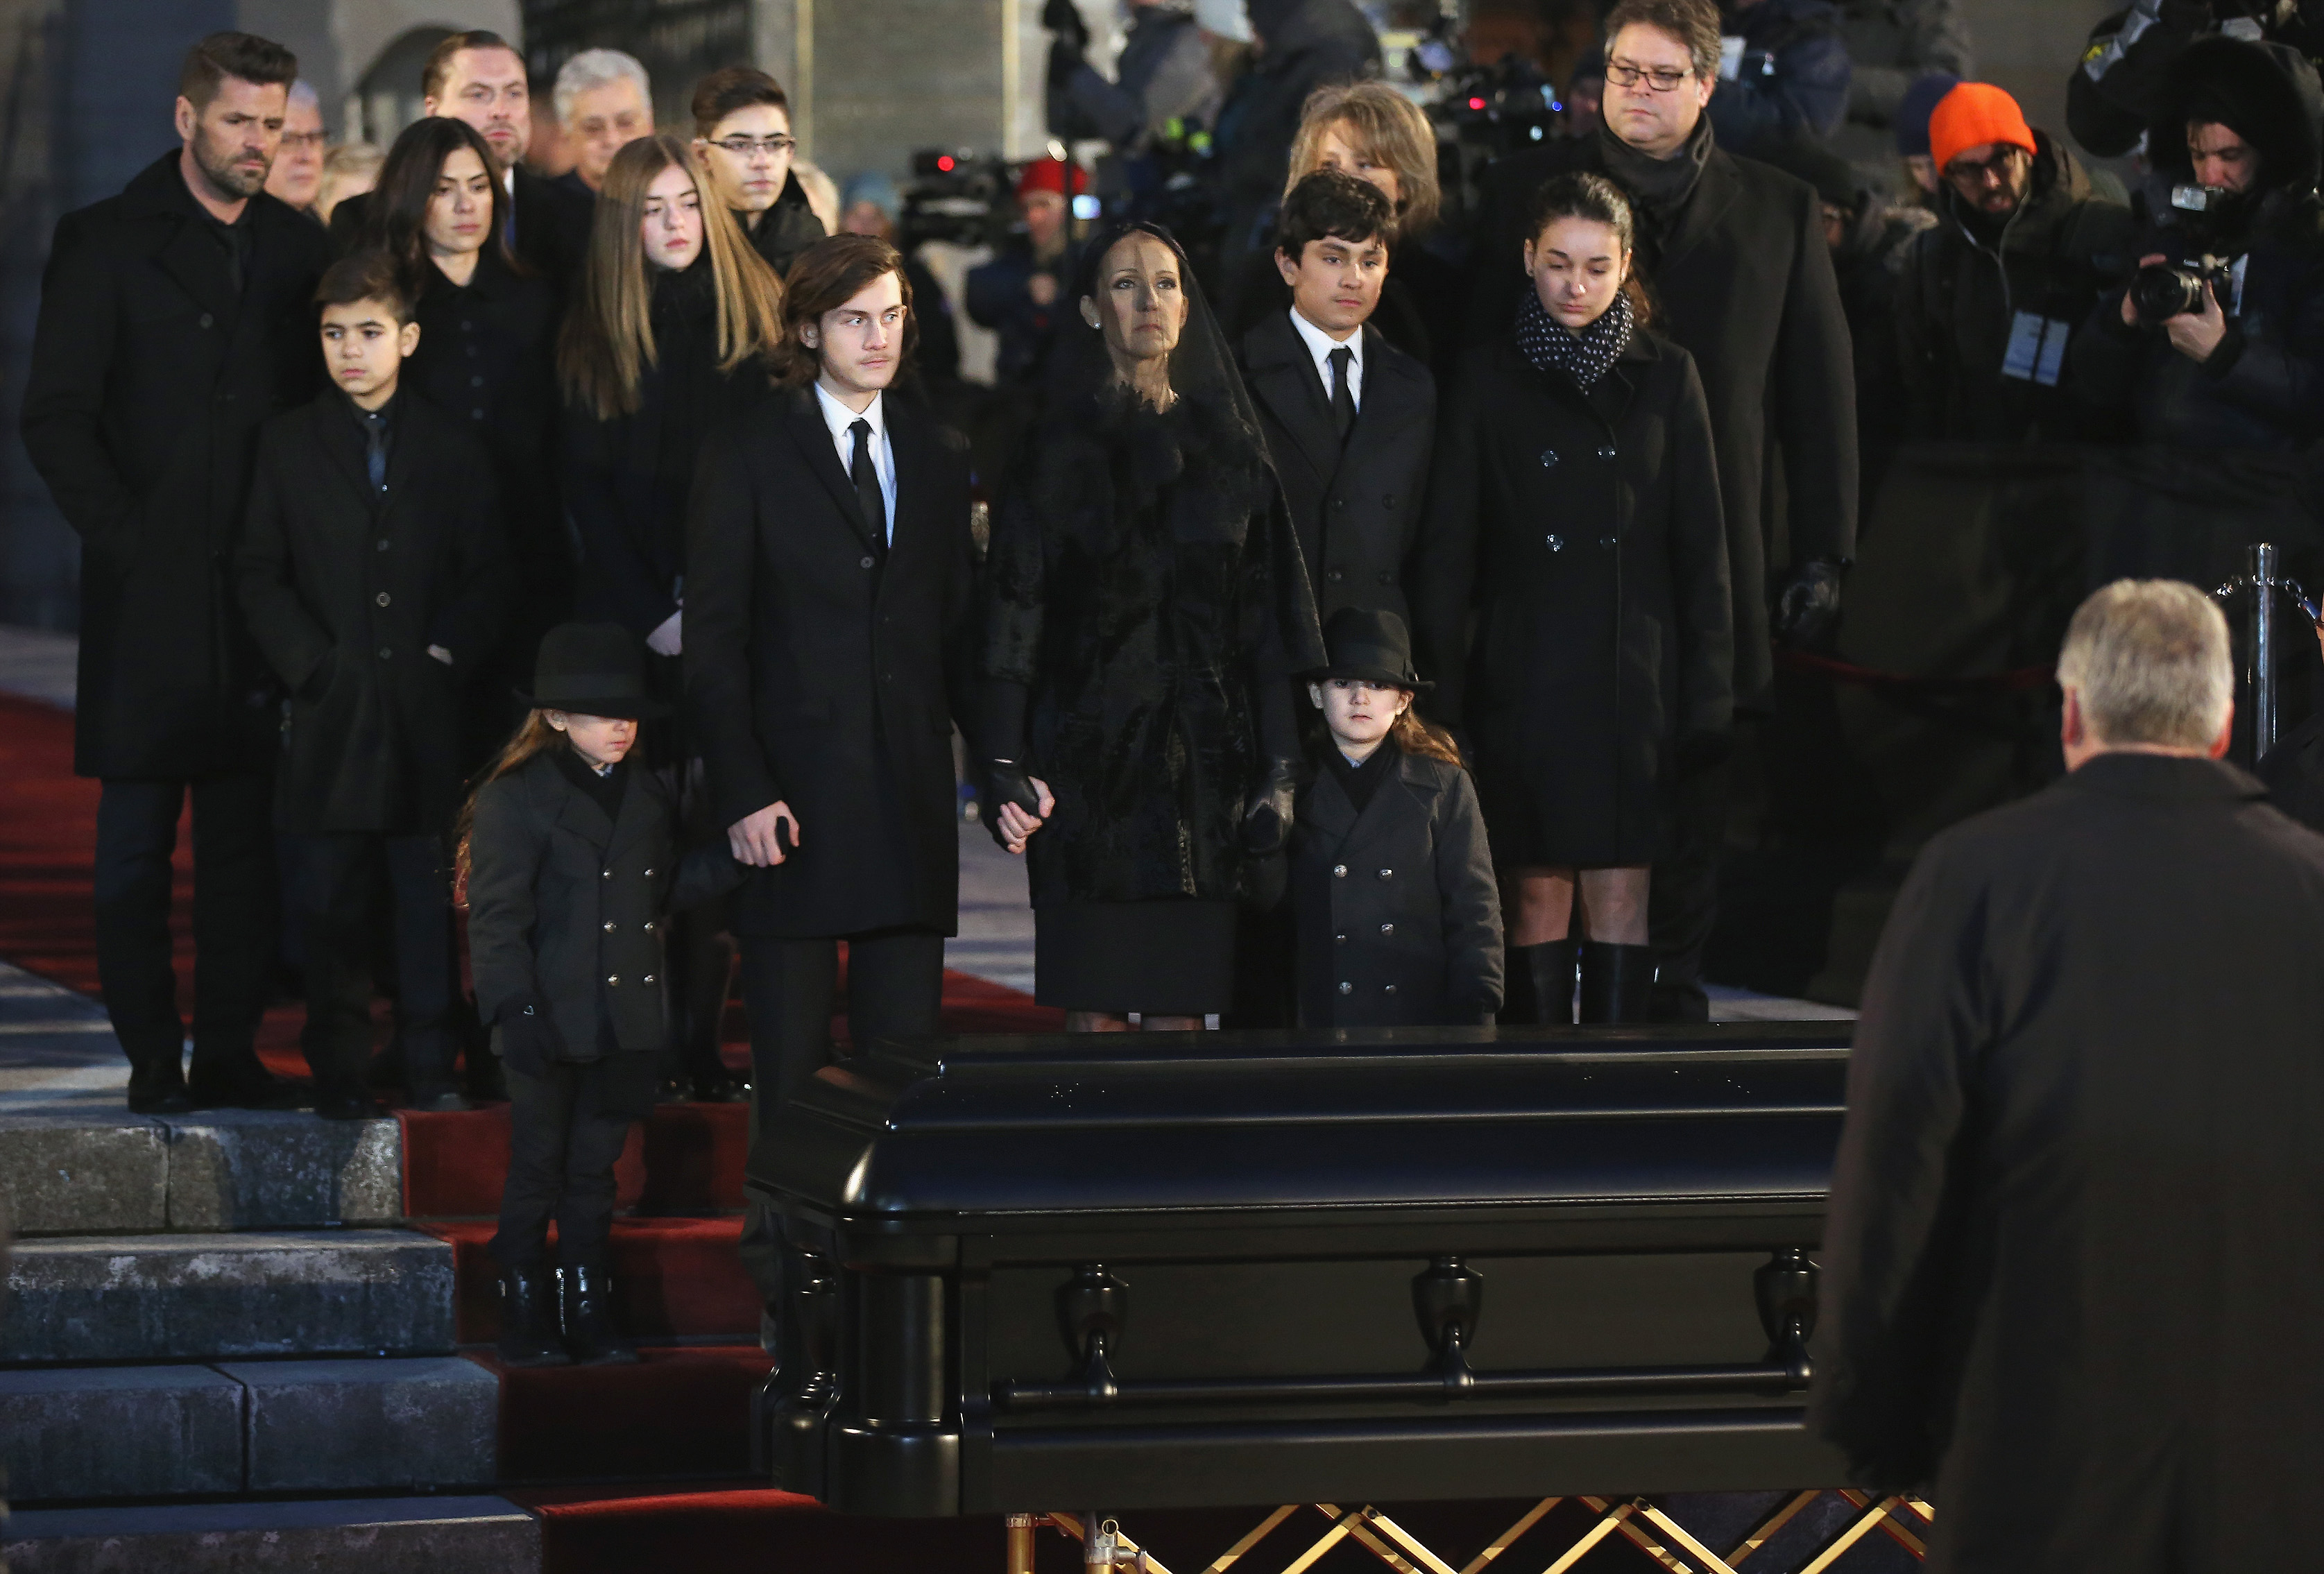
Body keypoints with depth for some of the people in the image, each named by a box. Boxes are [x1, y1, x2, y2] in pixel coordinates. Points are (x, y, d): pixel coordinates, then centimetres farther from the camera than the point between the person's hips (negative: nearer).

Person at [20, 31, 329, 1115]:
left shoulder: (298, 250, 12)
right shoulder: (103, 243, 1)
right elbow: (55, 418, -2)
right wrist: (127, 537, -9)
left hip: (262, 593, 3)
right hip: (149, 597, -3)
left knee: (248, 835, 3)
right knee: (138, 833, -1)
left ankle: (230, 1053, 8)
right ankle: (151, 1058, 3)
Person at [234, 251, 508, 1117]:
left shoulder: (453, 449, 8)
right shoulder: (288, 444, 7)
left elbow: (487, 577, 8)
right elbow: (260, 575, 6)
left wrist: (448, 652, -6)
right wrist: (311, 664, -5)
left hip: (426, 712, 0)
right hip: (330, 713, 0)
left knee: (429, 904, 0)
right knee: (333, 905, 1)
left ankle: (431, 1070, 6)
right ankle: (339, 1071, 7)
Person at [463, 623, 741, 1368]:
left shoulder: (649, 798, 11)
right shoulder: (515, 798, -8)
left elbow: (665, 891, 16)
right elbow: (497, 914, -11)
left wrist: (731, 858, 1)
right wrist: (515, 1007, -19)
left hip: (626, 1022, 5)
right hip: (550, 1025, -5)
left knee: (594, 1170, 12)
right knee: (537, 1168, 2)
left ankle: (590, 1314, 17)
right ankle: (525, 1318, 10)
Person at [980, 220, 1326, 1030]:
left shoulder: (1230, 446, 10)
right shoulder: (1062, 448, 3)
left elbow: (1266, 620, 9)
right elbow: (1014, 612, -3)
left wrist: (1278, 769, 1)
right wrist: (1007, 766, -13)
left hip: (1203, 754, 2)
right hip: (1088, 746, -2)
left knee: (1182, 1002, -1)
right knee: (1093, 1003, -3)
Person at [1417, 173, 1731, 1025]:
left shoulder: (1665, 377, 6)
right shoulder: (1490, 380, 4)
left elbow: (1702, 545, 6)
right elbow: (1447, 549, 3)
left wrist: (1707, 693, 0)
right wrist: (1441, 690, -5)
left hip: (1634, 672, 1)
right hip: (1524, 679, -1)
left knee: (1622, 893, 0)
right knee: (1537, 895, 0)